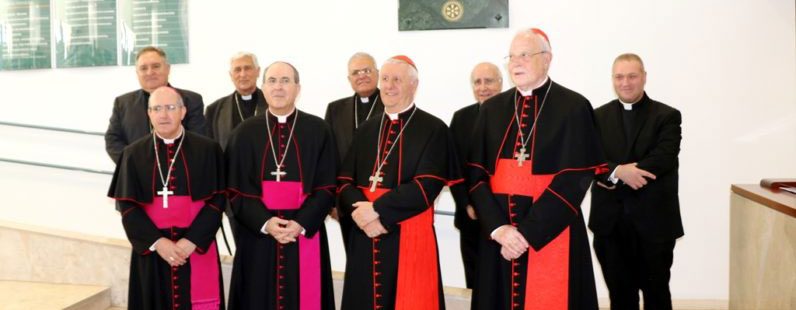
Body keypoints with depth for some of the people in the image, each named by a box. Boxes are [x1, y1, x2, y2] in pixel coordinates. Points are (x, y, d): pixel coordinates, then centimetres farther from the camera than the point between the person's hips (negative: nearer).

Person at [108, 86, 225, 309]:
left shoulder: (207, 150, 0)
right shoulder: (134, 154, 4)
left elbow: (217, 200, -4)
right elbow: (127, 206, -1)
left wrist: (191, 241, -14)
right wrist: (157, 242, -13)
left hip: (197, 249, -1)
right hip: (151, 251, 1)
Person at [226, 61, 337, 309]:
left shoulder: (318, 130, 1)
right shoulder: (244, 133, 5)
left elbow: (327, 188, -2)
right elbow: (236, 191, 1)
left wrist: (301, 224, -15)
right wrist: (264, 222, -15)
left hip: (306, 235, -1)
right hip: (257, 237, 1)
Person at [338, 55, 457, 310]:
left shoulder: (434, 129, -5)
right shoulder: (365, 130, 13)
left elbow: (427, 186, -15)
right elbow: (344, 181, 6)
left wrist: (378, 209, -17)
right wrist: (360, 211, -14)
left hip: (410, 238, -5)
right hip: (364, 239, 5)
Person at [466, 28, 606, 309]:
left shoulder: (573, 107, -5)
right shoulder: (492, 109, 8)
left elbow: (574, 180, -11)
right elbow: (476, 174, 2)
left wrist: (528, 232, -15)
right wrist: (497, 228, -12)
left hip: (552, 234, -3)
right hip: (498, 236, 4)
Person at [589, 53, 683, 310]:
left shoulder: (667, 116, 1)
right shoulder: (598, 117, 8)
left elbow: (664, 159, -14)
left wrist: (614, 177, -17)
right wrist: (618, 171, -24)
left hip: (654, 221, -2)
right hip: (610, 222, 2)